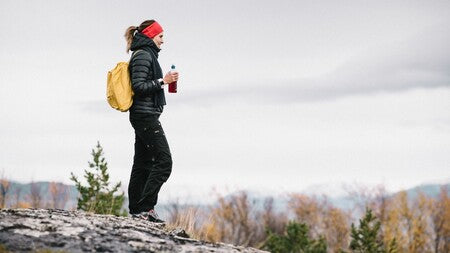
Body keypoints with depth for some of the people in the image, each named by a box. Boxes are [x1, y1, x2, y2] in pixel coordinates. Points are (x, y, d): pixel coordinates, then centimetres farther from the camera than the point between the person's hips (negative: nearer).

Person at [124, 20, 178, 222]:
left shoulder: (146, 54, 20)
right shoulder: (143, 55, -11)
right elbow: (139, 86, -19)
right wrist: (163, 81, -17)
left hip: (143, 116, 11)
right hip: (146, 115, -11)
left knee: (143, 163, 8)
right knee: (164, 160, -12)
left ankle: (136, 210, 9)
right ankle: (145, 207, -14)